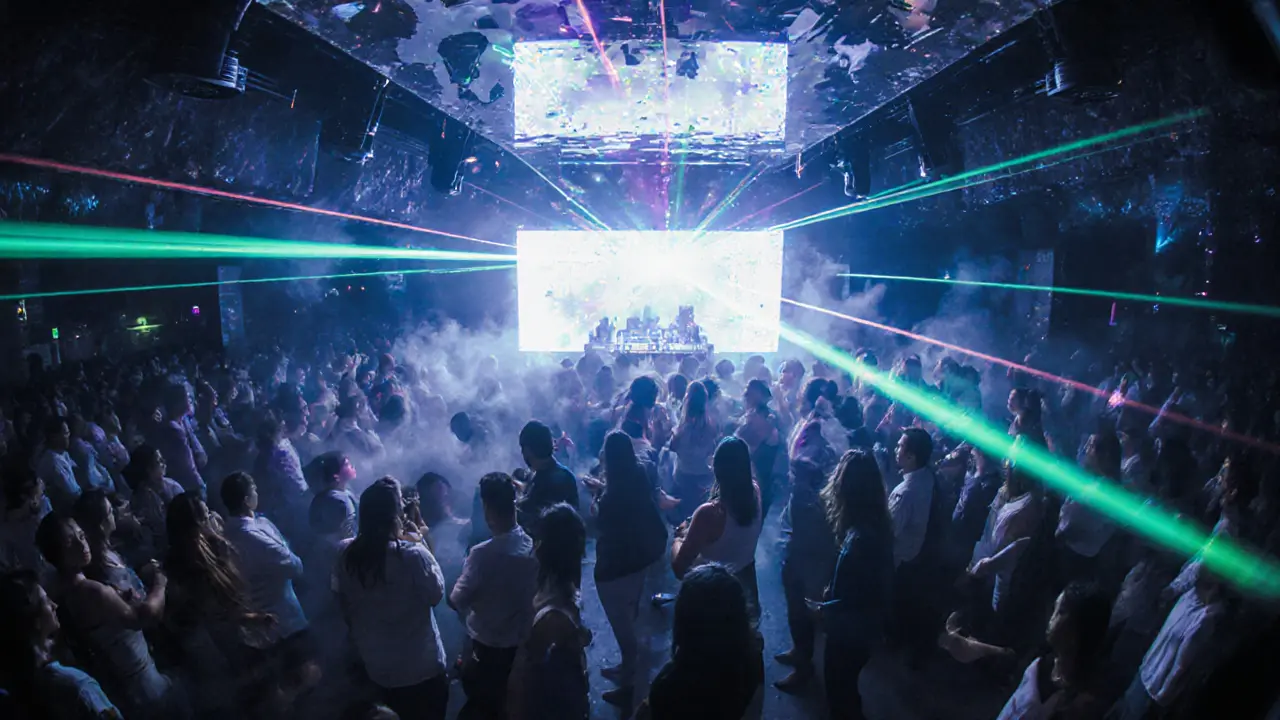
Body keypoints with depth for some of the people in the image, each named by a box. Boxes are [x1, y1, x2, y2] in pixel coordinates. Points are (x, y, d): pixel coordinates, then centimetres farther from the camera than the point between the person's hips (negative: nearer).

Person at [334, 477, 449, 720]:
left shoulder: (346, 553, -12)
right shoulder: (412, 554, -29)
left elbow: (343, 602, 1)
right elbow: (436, 594, -13)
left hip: (376, 665, 5)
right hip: (421, 666, -5)